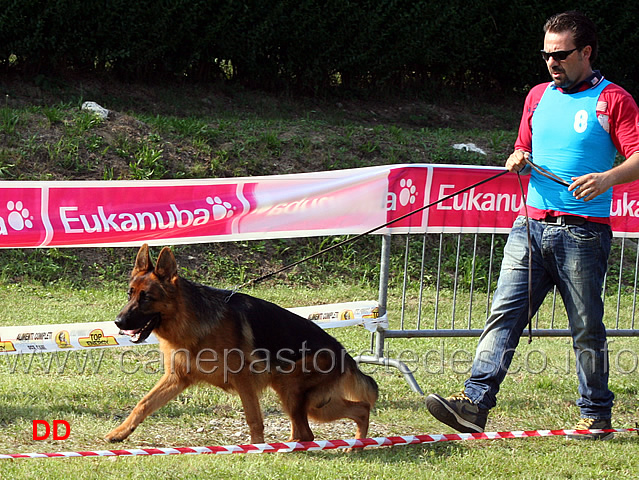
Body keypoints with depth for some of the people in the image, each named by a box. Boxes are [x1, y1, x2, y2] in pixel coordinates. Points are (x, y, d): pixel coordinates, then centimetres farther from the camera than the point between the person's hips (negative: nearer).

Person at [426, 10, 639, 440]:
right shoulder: (539, 96, 18)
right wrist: (518, 161, 3)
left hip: (583, 232, -5)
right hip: (531, 225, 5)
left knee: (587, 328, 2)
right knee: (505, 312, -7)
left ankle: (597, 414, 14)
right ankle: (475, 401, -14)